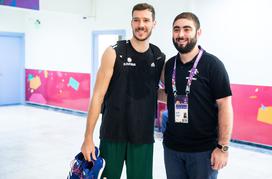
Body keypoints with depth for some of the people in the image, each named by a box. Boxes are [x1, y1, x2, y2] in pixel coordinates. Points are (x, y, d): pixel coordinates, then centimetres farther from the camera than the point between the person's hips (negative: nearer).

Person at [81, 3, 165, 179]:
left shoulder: (160, 58, 1)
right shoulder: (114, 53, -7)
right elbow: (98, 96, -9)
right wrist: (88, 137, -11)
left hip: (143, 135, 2)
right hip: (113, 133, -2)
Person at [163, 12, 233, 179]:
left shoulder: (212, 64, -11)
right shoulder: (170, 64, 4)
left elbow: (225, 106, -12)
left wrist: (223, 147, -15)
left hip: (203, 149, -5)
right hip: (172, 146, 5)